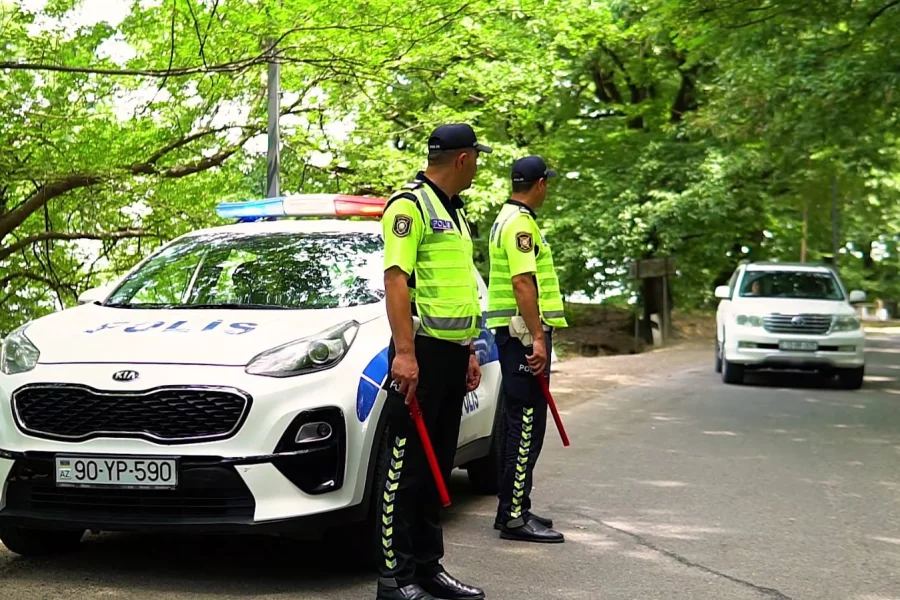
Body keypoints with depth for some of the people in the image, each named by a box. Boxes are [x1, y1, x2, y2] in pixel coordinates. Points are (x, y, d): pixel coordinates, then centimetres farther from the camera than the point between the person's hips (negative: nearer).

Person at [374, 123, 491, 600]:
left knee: (437, 466, 12)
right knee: (407, 467, -5)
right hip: (422, 349, -9)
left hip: (453, 351, 9)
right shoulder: (409, 204, -8)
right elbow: (396, 278, -17)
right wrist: (404, 353, -24)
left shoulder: (454, 212, 19)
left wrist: (469, 351, 20)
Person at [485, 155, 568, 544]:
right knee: (526, 425, -9)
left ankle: (513, 508, 21)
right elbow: (523, 282, -23)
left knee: (518, 424, 15)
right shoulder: (520, 223, -15)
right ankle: (514, 516, -8)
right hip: (523, 332, -11)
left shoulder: (509, 219, 19)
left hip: (515, 332, 11)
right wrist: (537, 338, -25)